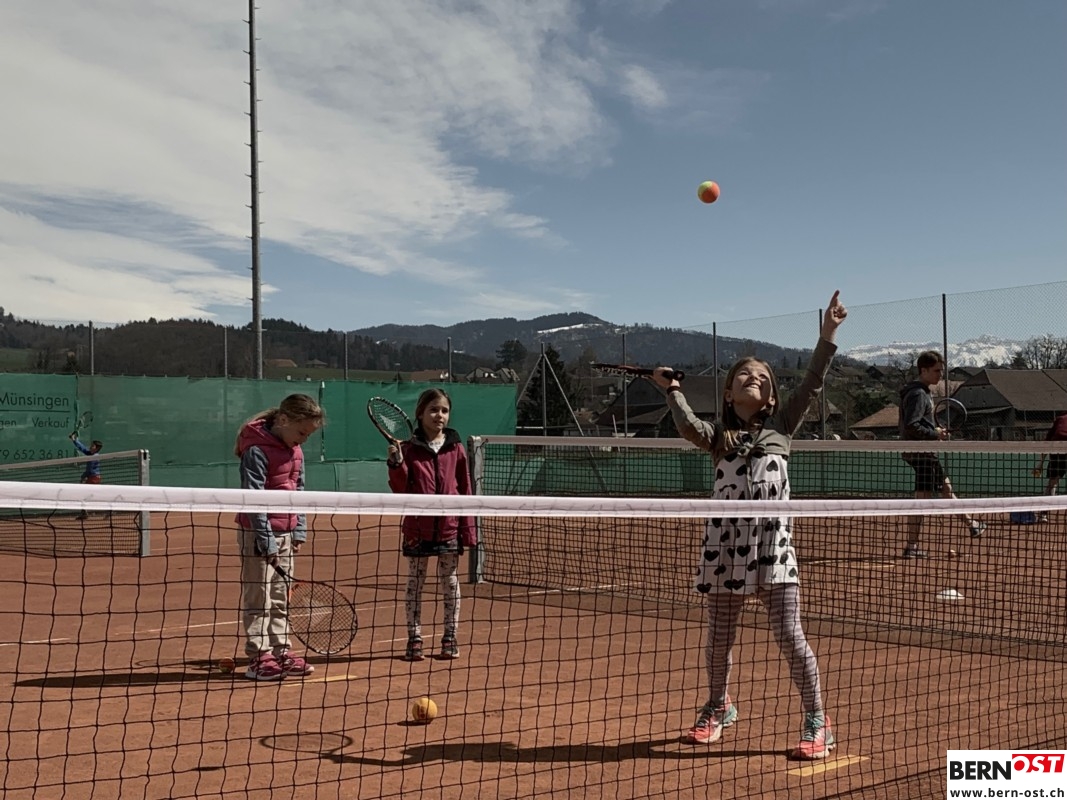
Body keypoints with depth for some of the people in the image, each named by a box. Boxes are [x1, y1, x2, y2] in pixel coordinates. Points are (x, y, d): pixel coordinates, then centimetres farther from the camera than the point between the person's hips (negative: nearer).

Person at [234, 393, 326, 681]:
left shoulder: (295, 449, 10)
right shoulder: (258, 450, -16)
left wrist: (299, 529, 9)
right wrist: (267, 540, -19)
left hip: (285, 532, 8)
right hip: (259, 533, -8)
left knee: (281, 597, 12)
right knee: (258, 598, -2)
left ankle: (280, 653, 18)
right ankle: (258, 658, 3)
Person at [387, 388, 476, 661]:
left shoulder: (455, 449, 3)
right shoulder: (408, 449, 0)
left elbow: (465, 491, 4)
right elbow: (400, 489, -2)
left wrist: (468, 529, 0)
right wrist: (396, 463, -19)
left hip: (449, 527, 1)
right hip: (418, 528, -1)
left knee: (450, 582, 7)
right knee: (415, 583, 6)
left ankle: (450, 638, 18)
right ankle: (414, 638, 15)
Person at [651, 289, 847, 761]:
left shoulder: (781, 426, 11)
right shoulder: (718, 435, 12)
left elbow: (811, 385, 2)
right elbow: (689, 427, -9)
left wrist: (827, 336, -4)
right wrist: (672, 389, -8)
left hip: (772, 542, -1)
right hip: (725, 543, 2)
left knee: (790, 637, -4)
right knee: (719, 639, 11)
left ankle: (816, 724, 10)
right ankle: (718, 708, 36)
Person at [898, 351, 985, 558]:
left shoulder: (924, 393, 17)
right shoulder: (917, 394, -16)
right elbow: (911, 426, -26)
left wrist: (937, 432, 11)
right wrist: (934, 433, -17)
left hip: (927, 451, 11)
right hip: (921, 452, -11)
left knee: (946, 487, 19)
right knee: (922, 497, -7)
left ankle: (971, 525, 32)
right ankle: (911, 546, -2)